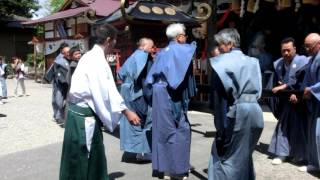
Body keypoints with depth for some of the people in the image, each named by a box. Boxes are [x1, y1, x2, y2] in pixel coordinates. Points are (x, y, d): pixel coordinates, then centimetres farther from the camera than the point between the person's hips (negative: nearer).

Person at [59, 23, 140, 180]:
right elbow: (106, 91, -23)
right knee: (81, 161, 3)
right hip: (84, 116, -10)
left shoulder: (92, 56, 11)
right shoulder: (97, 59, -18)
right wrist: (126, 112, -19)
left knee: (94, 158, 18)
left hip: (85, 113, 10)